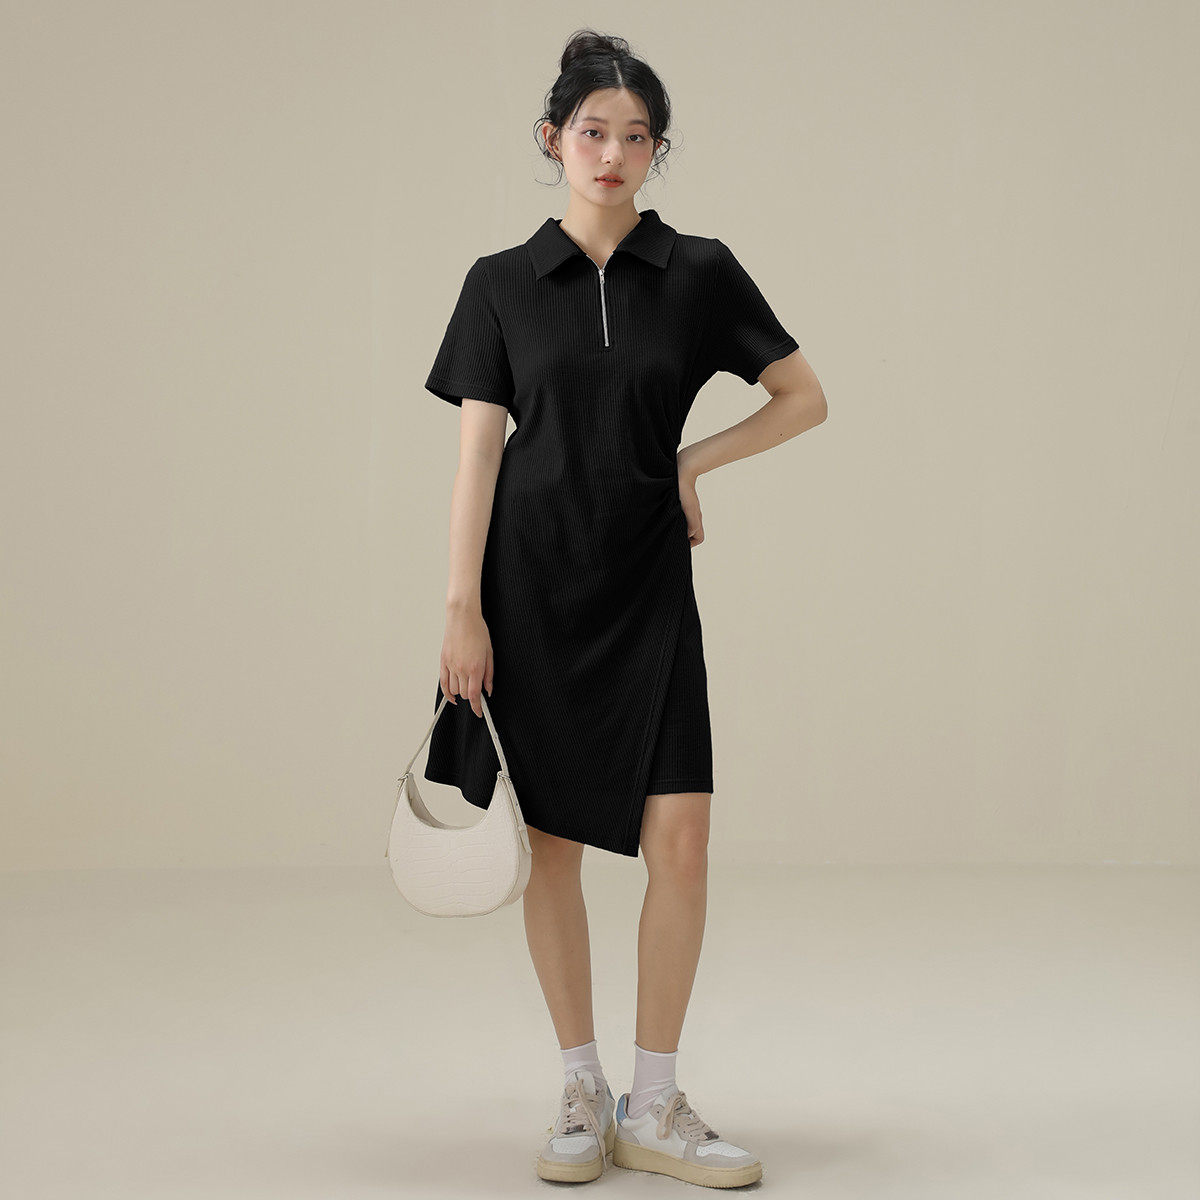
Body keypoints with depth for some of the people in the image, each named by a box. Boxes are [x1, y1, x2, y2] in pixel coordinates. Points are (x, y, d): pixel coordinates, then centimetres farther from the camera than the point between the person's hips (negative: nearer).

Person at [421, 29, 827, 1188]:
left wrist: (693, 461, -1)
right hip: (531, 580, 0)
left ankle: (653, 1105, 6)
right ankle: (581, 1095, 16)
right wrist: (461, 610, -8)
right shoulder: (502, 284, 2)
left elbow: (805, 398, 9)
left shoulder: (699, 272, 2)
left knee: (680, 841, -7)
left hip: (647, 584, 1)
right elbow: (478, 451, -1)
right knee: (550, 843, 3)